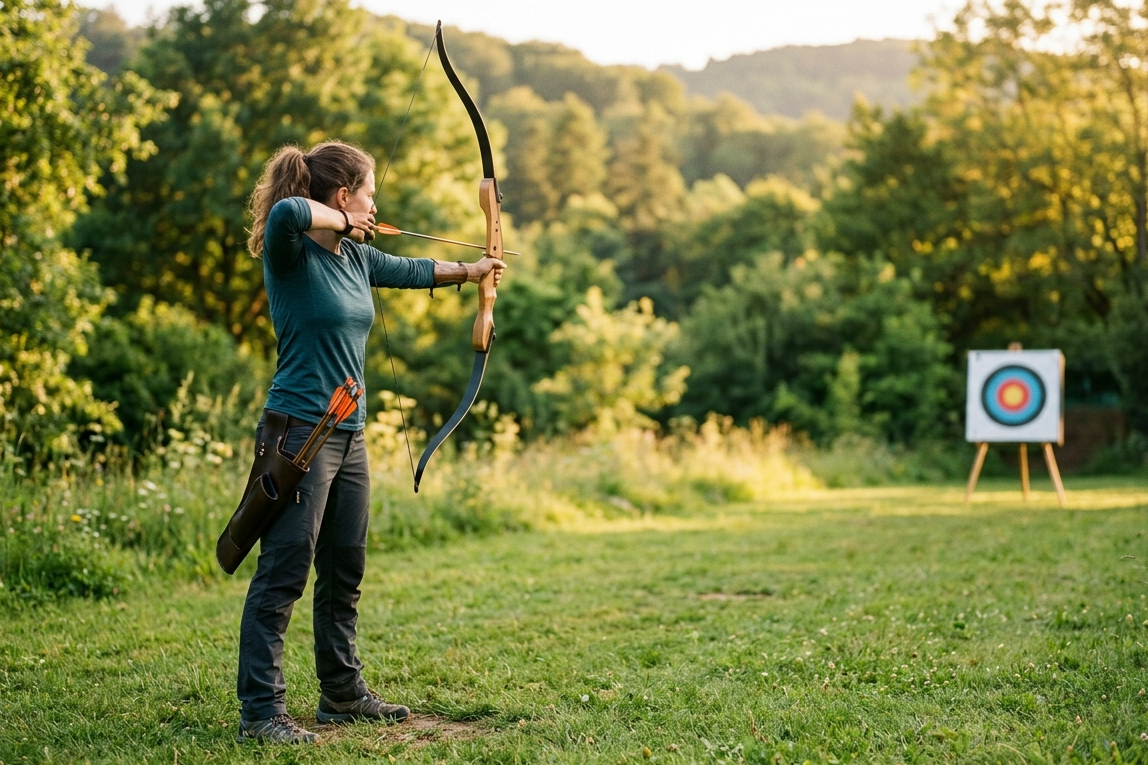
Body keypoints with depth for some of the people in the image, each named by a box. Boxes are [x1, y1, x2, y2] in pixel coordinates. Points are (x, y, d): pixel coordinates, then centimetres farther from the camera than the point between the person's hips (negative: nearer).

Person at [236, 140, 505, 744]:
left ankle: (343, 693, 28)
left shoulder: (356, 257, 12)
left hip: (348, 436, 9)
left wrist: (471, 271, 42)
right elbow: (287, 213, -35)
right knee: (282, 574, -7)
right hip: (299, 433, -9)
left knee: (344, 572, 16)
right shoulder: (291, 253, -12)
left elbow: (410, 271, 30)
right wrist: (341, 223, -17)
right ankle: (259, 710, -1)